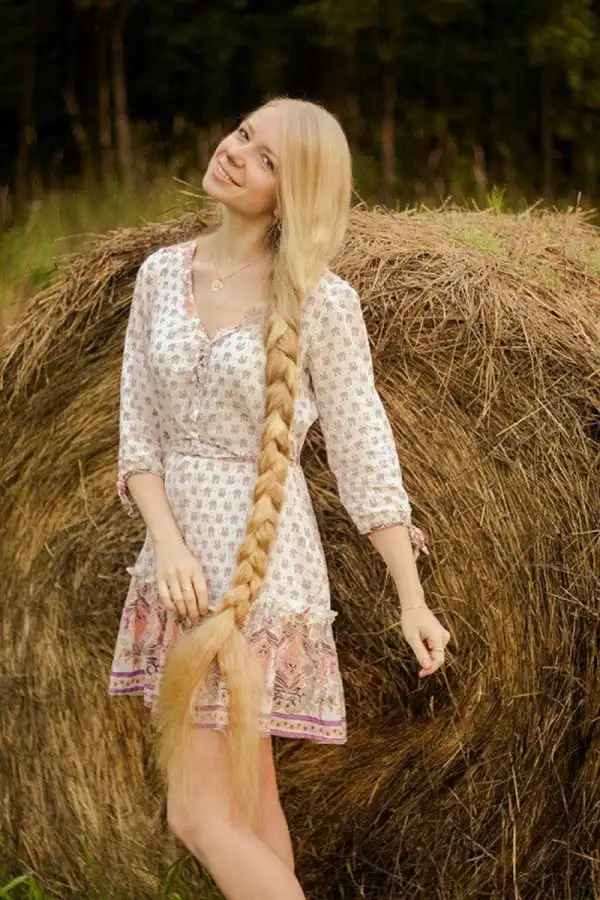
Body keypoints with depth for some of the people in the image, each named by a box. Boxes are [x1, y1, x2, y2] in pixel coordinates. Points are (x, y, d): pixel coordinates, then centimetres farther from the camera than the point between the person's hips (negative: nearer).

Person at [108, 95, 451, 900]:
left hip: (263, 564, -6)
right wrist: (168, 543, -12)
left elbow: (362, 448, -7)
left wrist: (412, 598, -6)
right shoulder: (162, 273, 4)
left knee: (202, 815, -8)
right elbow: (139, 432, 4)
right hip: (181, 554, 6)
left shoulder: (321, 300, -11)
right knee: (247, 798, 13)